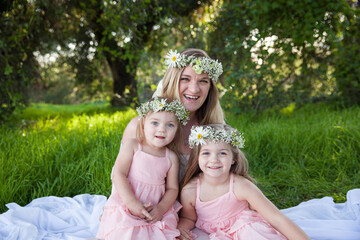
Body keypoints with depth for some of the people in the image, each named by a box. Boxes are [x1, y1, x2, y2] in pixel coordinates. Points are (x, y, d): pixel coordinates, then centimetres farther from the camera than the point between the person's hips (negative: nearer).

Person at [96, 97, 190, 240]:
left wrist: (161, 208, -11)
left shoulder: (171, 158, 4)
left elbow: (172, 188, 7)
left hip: (155, 213, 3)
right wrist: (132, 203, -18)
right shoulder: (132, 145, -3)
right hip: (126, 209, -2)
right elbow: (119, 174, -9)